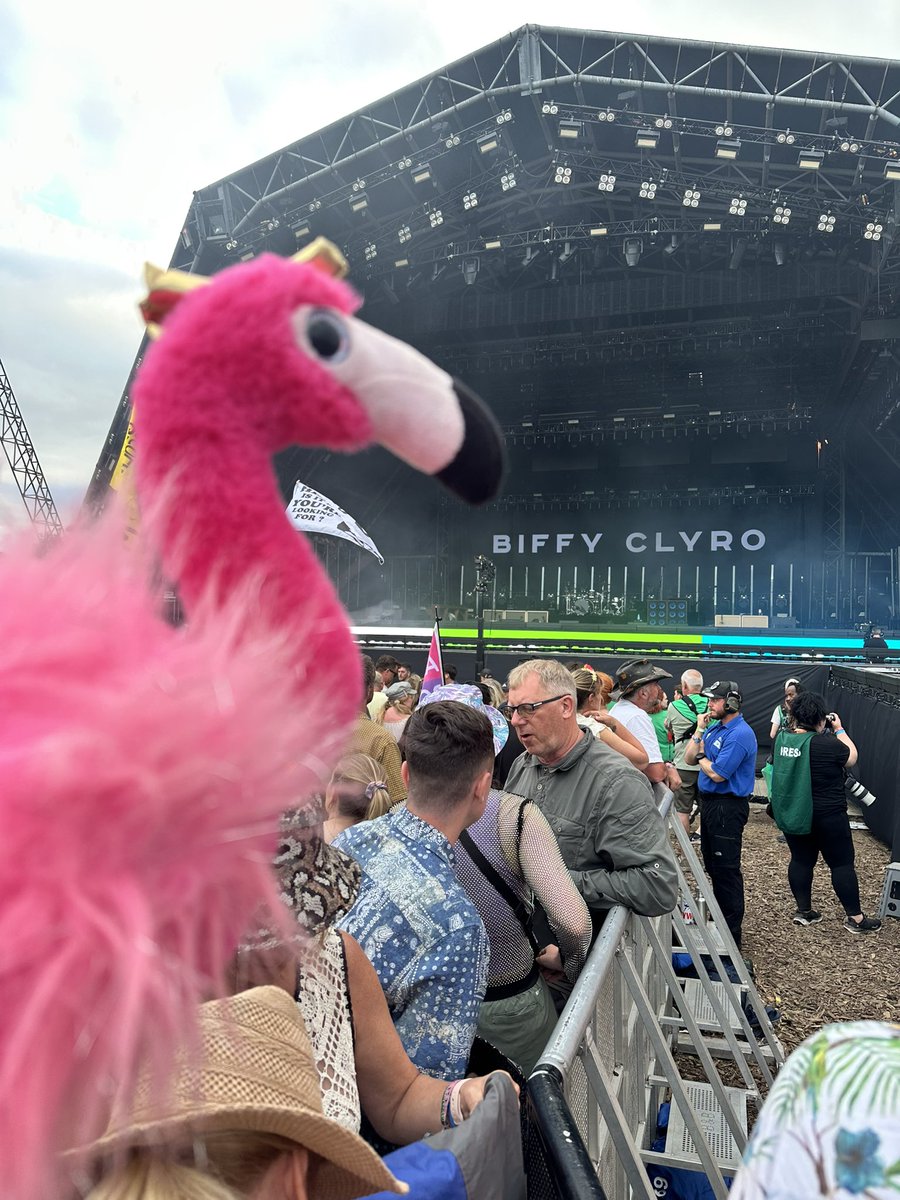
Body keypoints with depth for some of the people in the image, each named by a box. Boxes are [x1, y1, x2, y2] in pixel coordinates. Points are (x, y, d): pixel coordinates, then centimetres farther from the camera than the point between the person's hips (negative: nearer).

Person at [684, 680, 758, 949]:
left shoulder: (740, 734, -20)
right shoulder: (714, 727, 9)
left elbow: (717, 774, -23)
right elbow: (689, 759, 6)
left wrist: (701, 757, -5)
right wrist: (699, 731, -3)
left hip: (728, 807, -10)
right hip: (710, 802, 10)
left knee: (726, 869, -1)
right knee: (712, 863, 20)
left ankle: (732, 934, 9)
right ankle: (719, 918, 36)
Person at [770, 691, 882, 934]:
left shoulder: (781, 739, -5)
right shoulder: (827, 744, -23)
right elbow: (852, 757, -4)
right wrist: (839, 729, 6)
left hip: (790, 812, 6)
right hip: (826, 815, -6)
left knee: (801, 860, 16)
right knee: (842, 863, 7)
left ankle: (804, 911, 25)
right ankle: (855, 918, 16)